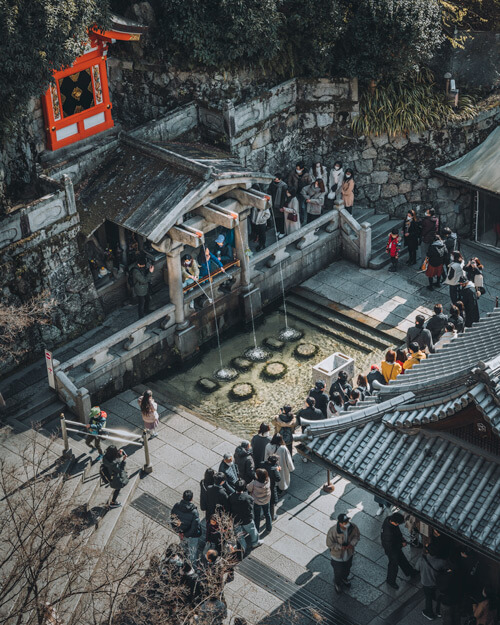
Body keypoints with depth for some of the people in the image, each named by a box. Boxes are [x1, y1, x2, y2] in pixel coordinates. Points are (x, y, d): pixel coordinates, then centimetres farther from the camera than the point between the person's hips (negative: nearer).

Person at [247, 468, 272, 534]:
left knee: (257, 516, 21)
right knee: (267, 514, 26)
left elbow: (249, 488, -17)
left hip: (257, 502, -3)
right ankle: (269, 528, 42)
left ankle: (257, 530, 40)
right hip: (266, 501, 3)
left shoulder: (254, 483, -36)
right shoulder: (268, 481, -27)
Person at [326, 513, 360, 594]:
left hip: (349, 554, 4)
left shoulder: (353, 527, -25)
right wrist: (340, 547, -31)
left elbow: (357, 536, -5)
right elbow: (329, 544, -22)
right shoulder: (332, 531, -35)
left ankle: (344, 579, 65)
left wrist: (352, 543, -22)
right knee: (338, 572, 19)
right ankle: (337, 584, 52)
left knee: (347, 569, 31)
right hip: (337, 556, -4)